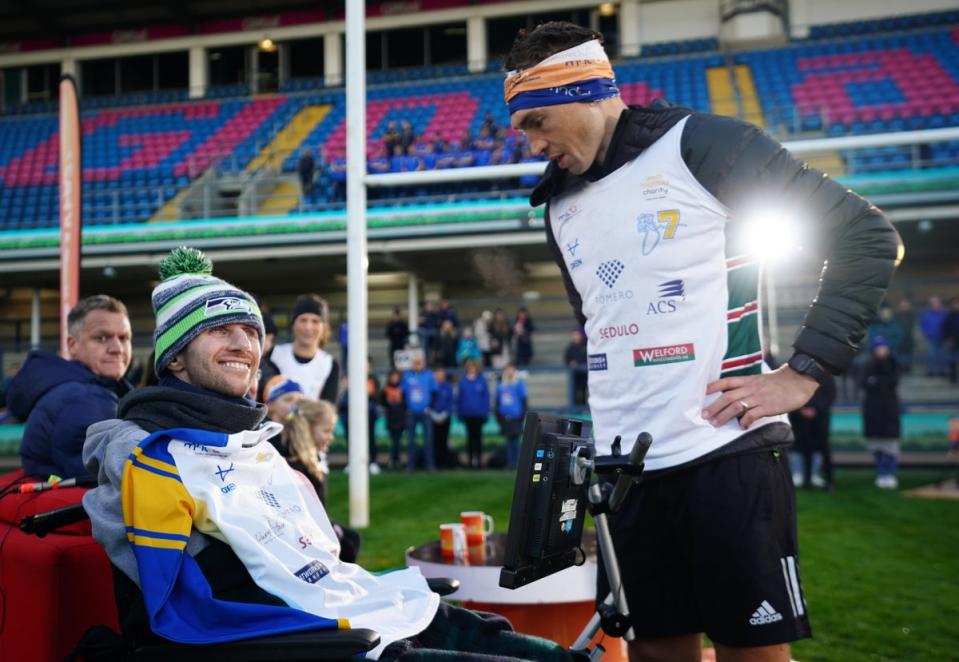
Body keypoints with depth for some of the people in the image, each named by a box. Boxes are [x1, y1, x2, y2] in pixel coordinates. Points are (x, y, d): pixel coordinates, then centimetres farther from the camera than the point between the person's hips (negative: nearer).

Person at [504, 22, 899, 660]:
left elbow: (867, 235, -7)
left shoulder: (704, 145, -6)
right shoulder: (562, 203, 14)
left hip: (727, 454, -6)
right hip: (624, 467, 6)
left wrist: (803, 372, -11)